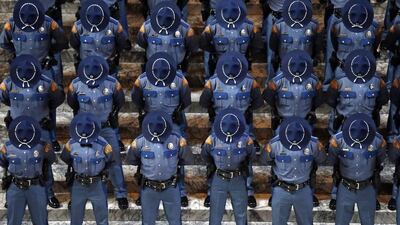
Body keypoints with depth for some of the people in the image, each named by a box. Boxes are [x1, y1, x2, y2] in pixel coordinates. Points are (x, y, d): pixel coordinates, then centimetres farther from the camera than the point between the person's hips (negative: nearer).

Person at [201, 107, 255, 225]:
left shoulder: (246, 139, -15)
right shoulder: (212, 139, -16)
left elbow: (251, 155, 6)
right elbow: (205, 155, 6)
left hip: (238, 180, 1)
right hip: (219, 180, 0)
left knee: (241, 215, 12)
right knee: (215, 214, 5)